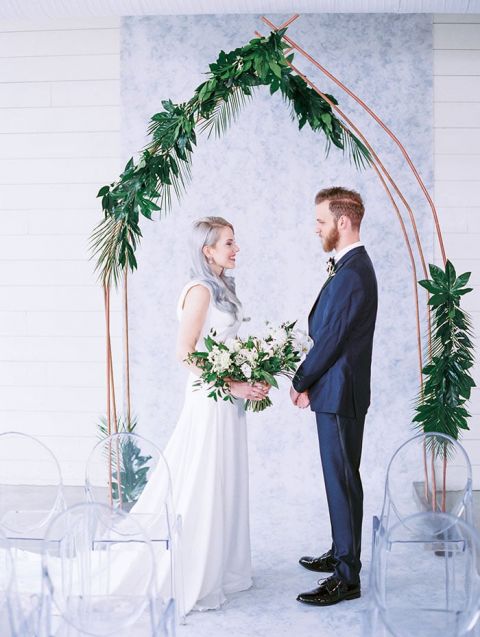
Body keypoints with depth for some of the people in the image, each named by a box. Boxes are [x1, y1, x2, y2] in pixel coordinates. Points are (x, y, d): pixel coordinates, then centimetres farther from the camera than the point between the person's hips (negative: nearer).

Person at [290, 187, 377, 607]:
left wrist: (301, 382, -6)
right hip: (336, 391, 10)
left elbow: (331, 338, -19)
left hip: (340, 395, -10)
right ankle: (342, 553, 33)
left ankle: (347, 578, 7)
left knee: (343, 481, -3)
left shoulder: (352, 274, -20)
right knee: (340, 478, 19)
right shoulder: (352, 266, 13)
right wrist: (310, 382, 6)